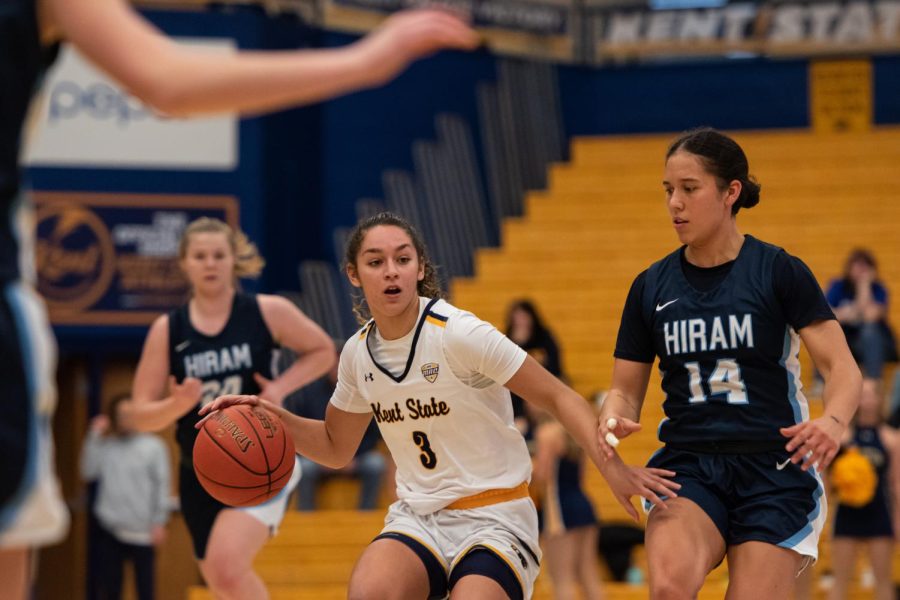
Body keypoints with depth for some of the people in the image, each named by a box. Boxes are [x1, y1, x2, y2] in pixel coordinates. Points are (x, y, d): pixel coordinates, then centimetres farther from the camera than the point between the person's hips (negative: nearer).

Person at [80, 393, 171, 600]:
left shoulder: (153, 447, 2)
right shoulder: (105, 446, 8)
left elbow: (162, 486, -1)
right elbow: (88, 472, -3)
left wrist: (159, 522, -7)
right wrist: (94, 436, -3)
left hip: (142, 530, -2)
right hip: (109, 529, 2)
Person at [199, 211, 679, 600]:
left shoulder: (459, 334, -14)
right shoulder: (358, 354, 4)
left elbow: (558, 398, -9)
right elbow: (336, 448, 20)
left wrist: (610, 466, -20)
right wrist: (274, 416, 3)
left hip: (494, 516, -4)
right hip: (417, 516, 4)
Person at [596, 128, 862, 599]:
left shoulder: (780, 272, -2)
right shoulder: (651, 287, 7)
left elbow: (842, 368, -7)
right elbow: (626, 389, 12)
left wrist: (833, 422, -29)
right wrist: (613, 419, -12)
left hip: (774, 475, -1)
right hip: (687, 468, 2)